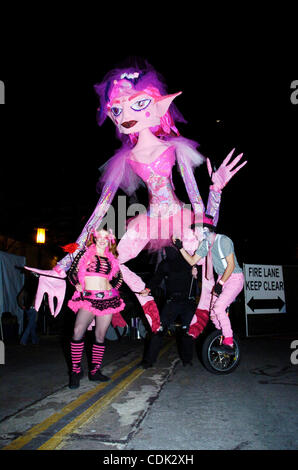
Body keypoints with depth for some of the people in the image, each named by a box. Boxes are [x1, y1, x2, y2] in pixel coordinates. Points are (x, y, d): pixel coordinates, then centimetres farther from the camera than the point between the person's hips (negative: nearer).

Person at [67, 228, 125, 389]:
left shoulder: (111, 258, 13)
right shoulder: (85, 253, 6)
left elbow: (118, 277, 25)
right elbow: (72, 273, 5)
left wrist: (113, 289, 10)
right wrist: (78, 286, -9)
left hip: (107, 299, 3)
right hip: (88, 298, -3)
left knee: (100, 335, 4)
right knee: (78, 331, -20)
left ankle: (95, 371, 15)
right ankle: (76, 370, -7)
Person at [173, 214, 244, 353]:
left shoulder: (224, 240, -18)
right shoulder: (205, 244, 5)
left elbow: (231, 265, -20)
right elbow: (192, 261, 9)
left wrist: (220, 283, -24)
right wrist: (181, 248, -1)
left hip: (235, 278, -8)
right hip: (222, 278, 8)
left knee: (218, 307, -23)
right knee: (213, 314, 1)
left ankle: (229, 344, -15)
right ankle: (224, 338, 21)